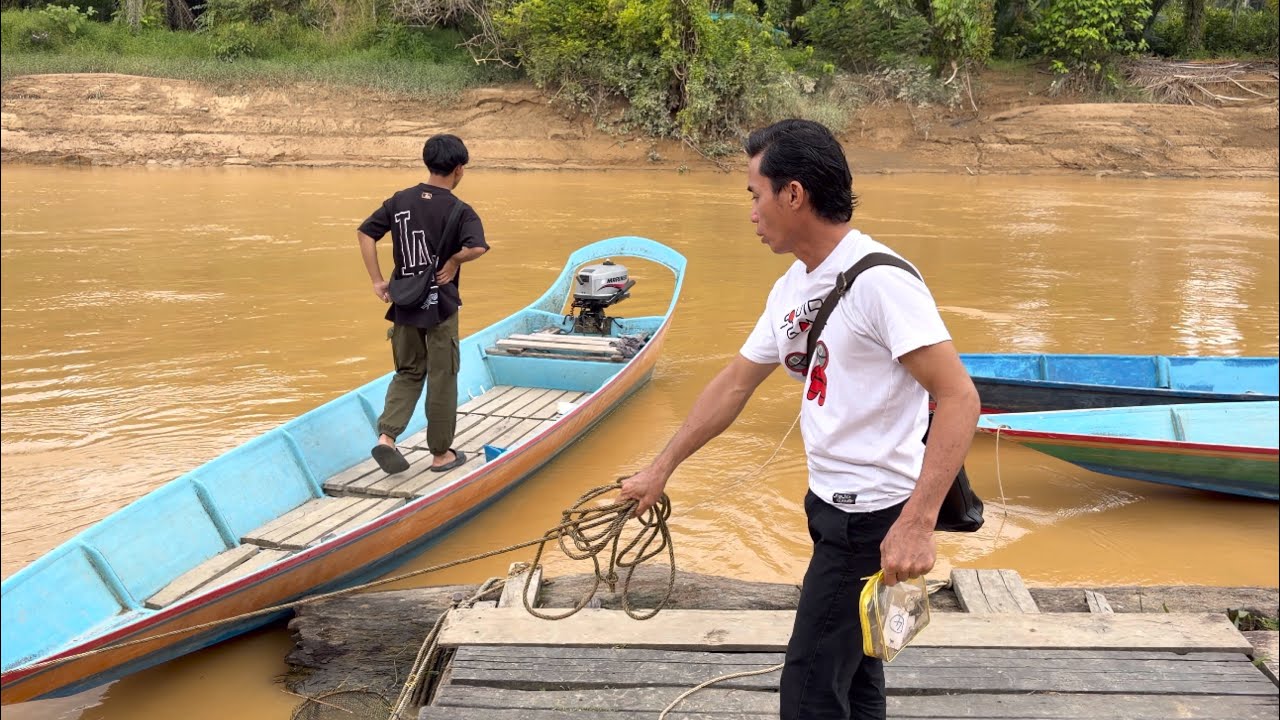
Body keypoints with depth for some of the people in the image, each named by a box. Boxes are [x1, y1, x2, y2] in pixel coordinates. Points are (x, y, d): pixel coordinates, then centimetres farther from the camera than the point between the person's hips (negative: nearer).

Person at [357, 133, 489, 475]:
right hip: (440, 305, -5)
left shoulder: (400, 200, 2)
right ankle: (441, 453, 20)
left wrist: (377, 280, 4)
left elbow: (365, 233, 4)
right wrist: (454, 260, -11)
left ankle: (386, 436, 2)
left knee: (408, 372, 20)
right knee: (442, 378, 9)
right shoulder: (460, 210, -13)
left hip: (404, 304, 5)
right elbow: (477, 247, -31)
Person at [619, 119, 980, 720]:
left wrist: (917, 524, -30)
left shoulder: (879, 281, -20)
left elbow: (959, 398, -24)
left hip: (876, 518, -9)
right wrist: (660, 469, 19)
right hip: (832, 505, 9)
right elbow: (734, 384, 16)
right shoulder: (791, 288, 7)